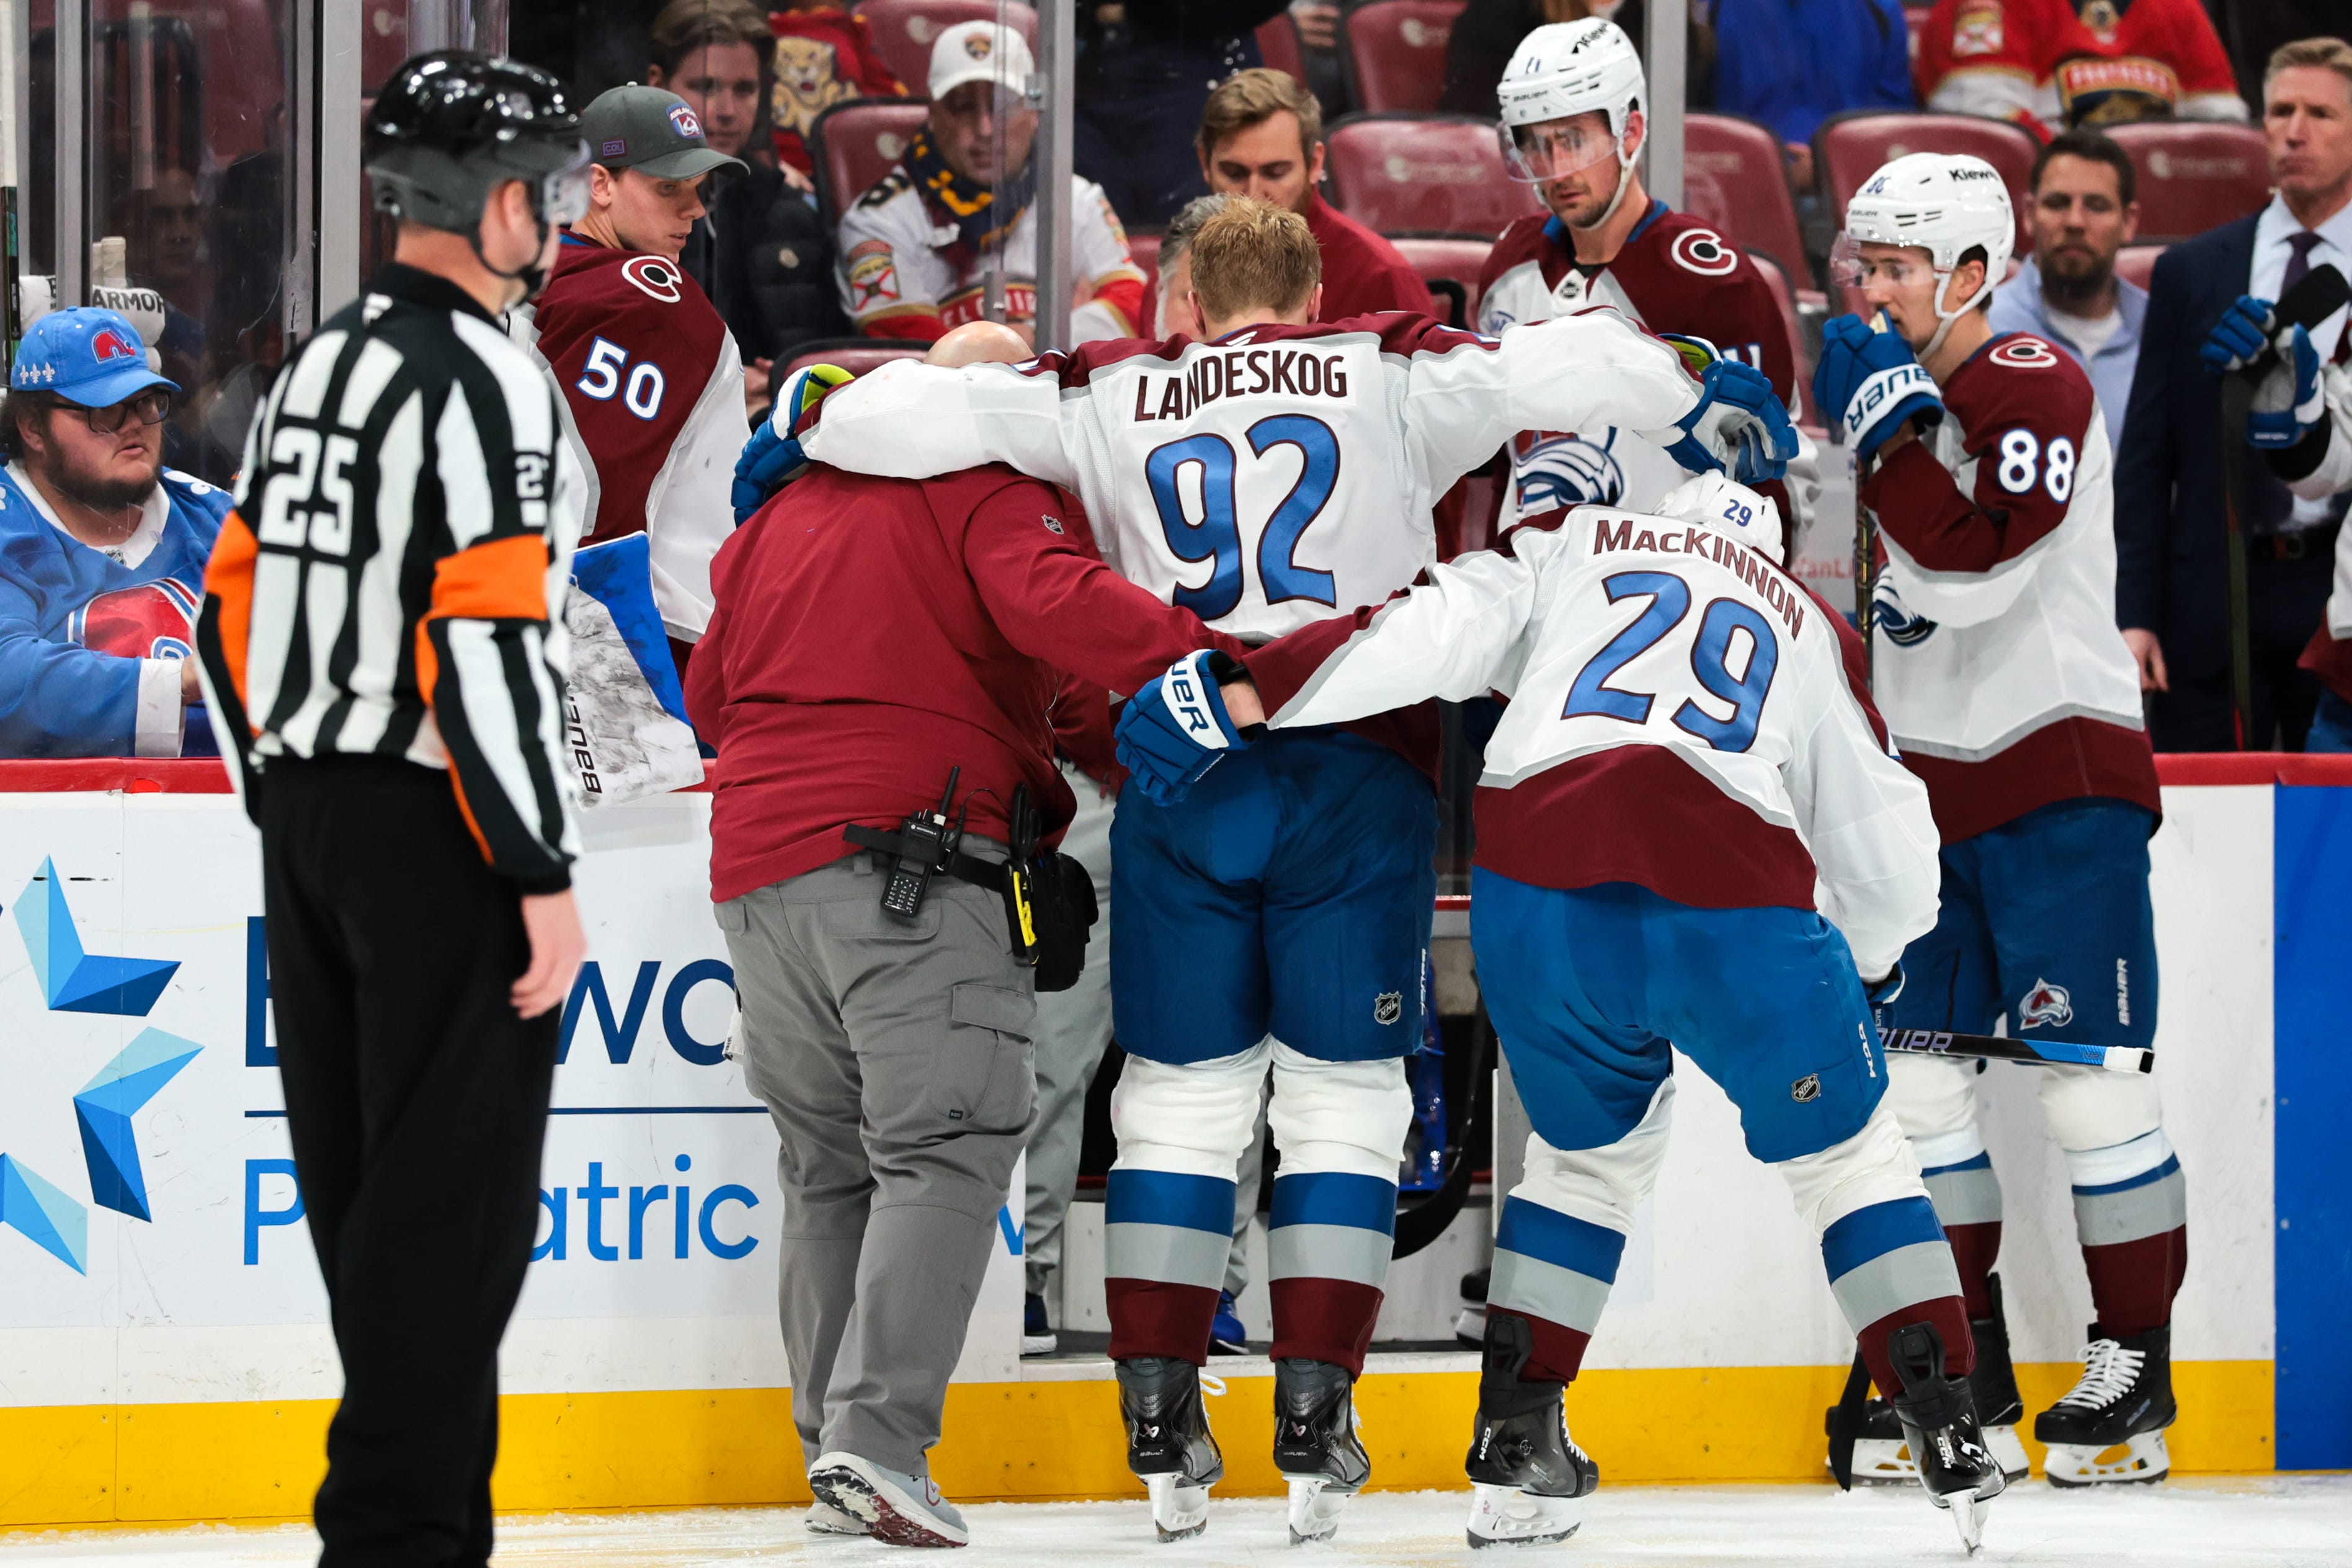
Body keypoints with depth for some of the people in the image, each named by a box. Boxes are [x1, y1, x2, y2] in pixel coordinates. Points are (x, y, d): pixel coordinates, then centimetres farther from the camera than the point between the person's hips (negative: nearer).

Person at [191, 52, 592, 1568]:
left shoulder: (319, 367, 13)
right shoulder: (484, 379, -14)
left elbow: (238, 606, 16)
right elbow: (485, 643, -21)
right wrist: (546, 877, -18)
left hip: (311, 820, 9)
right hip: (436, 834, -9)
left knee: (364, 1185, 13)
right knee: (450, 1197, -6)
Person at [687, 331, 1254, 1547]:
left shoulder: (785, 512, 23)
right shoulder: (994, 493, 2)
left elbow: (712, 692, 29)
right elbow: (1053, 605, -18)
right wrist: (1223, 665, -23)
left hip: (757, 864, 7)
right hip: (907, 847, -7)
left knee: (830, 1166, 14)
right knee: (945, 1144, -9)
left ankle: (836, 1456, 12)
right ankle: (878, 1441, -22)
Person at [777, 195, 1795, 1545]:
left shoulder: (1112, 398, 12)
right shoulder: (1388, 376, 10)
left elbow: (922, 411, 6)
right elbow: (1561, 370, 3)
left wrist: (790, 442, 22)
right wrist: (1707, 399, 18)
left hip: (1176, 768, 1)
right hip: (1357, 773, -1)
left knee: (1182, 1094, 11)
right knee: (1342, 1093, 7)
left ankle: (1162, 1422, 9)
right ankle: (1316, 1423, 1)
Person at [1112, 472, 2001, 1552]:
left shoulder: (1569, 544, 27)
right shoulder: (1812, 627, 29)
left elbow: (1429, 632, 8)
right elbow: (1890, 851, 27)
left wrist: (1242, 693, 5)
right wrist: (1869, 967, 47)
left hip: (1540, 912, 1)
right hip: (1735, 914, -1)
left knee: (1591, 1153, 27)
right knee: (1845, 1154, 20)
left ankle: (1513, 1453, 24)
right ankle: (1950, 1444, 13)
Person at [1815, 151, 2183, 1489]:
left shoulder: (2034, 388, -13)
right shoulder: (1891, 381, 14)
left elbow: (1974, 575, -24)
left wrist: (1891, 431, -23)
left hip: (2060, 774, -8)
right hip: (1932, 779, 8)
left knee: (2088, 1078, -7)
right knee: (1918, 1074, 6)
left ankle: (2137, 1368, 1)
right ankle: (1968, 1369, 13)